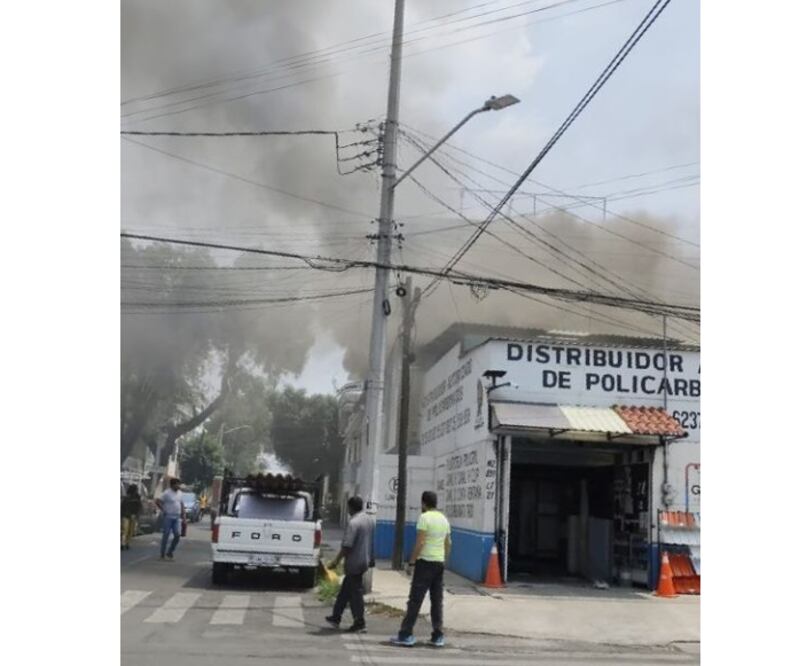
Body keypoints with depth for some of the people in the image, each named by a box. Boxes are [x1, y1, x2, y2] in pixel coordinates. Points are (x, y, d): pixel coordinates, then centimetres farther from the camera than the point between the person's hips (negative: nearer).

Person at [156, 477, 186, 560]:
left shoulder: (179, 493, 11)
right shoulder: (167, 493, -10)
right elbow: (158, 502, -13)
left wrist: (183, 513, 12)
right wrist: (163, 510, -11)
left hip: (177, 518, 6)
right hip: (168, 517, -6)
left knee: (178, 535, -3)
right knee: (166, 535, -1)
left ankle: (170, 552, 12)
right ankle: (162, 554, 9)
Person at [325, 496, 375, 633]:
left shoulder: (354, 522, -20)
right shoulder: (369, 519, 8)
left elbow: (347, 545, -22)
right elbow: (370, 541, 15)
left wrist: (336, 560, -15)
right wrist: (370, 558, 23)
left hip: (354, 562, -9)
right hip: (365, 560, 9)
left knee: (355, 592, 0)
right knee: (345, 589, 18)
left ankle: (359, 624, 5)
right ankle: (336, 617, 25)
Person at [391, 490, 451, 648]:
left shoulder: (424, 517, -11)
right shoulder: (444, 519, 11)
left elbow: (420, 542, -16)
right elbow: (448, 543, 14)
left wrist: (411, 562, -10)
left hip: (425, 562, -7)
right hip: (440, 563, 7)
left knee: (415, 599, -5)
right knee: (437, 600, 11)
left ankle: (406, 635, -4)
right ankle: (438, 636, 12)